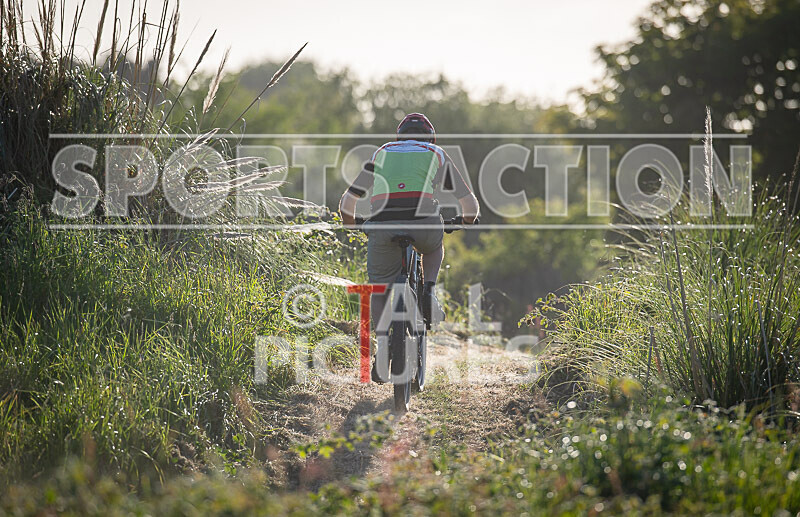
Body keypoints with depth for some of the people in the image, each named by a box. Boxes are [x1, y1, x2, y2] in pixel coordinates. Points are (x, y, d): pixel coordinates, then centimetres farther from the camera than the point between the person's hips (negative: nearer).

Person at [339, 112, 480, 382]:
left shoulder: (381, 153, 29)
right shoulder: (437, 155, 26)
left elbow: (347, 202, 29)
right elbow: (469, 202, 27)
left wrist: (352, 228, 47)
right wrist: (468, 221, 48)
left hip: (382, 227, 0)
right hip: (424, 224, 0)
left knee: (379, 289, 17)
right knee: (433, 247, 35)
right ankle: (429, 293, 12)